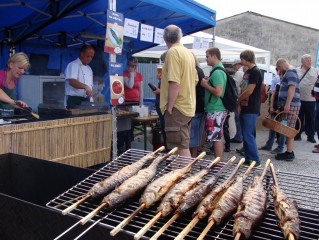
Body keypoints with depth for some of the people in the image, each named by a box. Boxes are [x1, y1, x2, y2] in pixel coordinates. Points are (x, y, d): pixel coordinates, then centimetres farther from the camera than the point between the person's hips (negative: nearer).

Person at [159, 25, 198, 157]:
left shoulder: (173, 52, -13)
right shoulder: (188, 53, 12)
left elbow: (174, 83, -21)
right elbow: (195, 80, 18)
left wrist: (169, 107, -16)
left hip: (177, 107, -9)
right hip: (188, 105, 9)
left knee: (180, 148, -5)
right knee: (184, 145, 17)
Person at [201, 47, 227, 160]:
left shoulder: (217, 72, -17)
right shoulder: (220, 70, 15)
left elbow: (218, 92, -24)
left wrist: (206, 85, -13)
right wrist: (209, 82, 10)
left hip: (215, 110, -10)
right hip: (217, 109, 10)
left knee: (216, 138, -4)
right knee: (218, 138, 15)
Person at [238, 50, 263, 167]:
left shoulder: (255, 72, -13)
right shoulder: (247, 72, 16)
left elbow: (249, 91, -18)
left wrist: (238, 99, -3)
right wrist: (239, 104, 4)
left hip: (251, 109, -9)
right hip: (244, 108, 9)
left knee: (248, 135, -7)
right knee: (245, 135, 12)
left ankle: (255, 160, 1)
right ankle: (248, 159, 20)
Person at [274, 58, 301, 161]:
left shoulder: (290, 73, -8)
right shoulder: (287, 74, 23)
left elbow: (292, 88, -21)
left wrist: (287, 104, -28)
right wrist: (282, 106, 25)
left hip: (291, 106, -10)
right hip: (287, 105, 10)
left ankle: (289, 153, -6)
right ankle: (289, 152, 17)